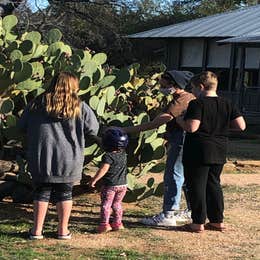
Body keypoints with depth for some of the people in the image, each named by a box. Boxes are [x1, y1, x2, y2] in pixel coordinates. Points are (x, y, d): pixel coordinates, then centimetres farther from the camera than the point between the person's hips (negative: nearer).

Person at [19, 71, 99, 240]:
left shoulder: (37, 104, 2)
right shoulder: (80, 107, -3)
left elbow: (22, 126, 10)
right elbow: (93, 130, 0)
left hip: (41, 158, 1)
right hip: (68, 159, -1)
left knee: (42, 192, 11)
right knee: (65, 193, 11)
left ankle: (37, 230, 12)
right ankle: (63, 230, 15)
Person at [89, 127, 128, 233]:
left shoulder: (108, 156, -17)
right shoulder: (123, 154, 4)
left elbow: (103, 169, -24)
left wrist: (94, 180, -19)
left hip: (110, 185, -7)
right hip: (122, 185, 7)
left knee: (106, 205, 1)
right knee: (117, 204, 18)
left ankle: (104, 224, -3)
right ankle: (117, 223, 21)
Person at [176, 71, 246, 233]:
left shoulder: (197, 104, -13)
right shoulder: (227, 104, 5)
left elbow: (191, 127, -24)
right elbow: (241, 125, 0)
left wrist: (179, 119, -4)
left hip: (198, 152, -6)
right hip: (219, 152, 6)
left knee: (197, 186, 2)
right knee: (214, 184, 18)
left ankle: (198, 223, 5)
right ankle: (217, 221, 21)